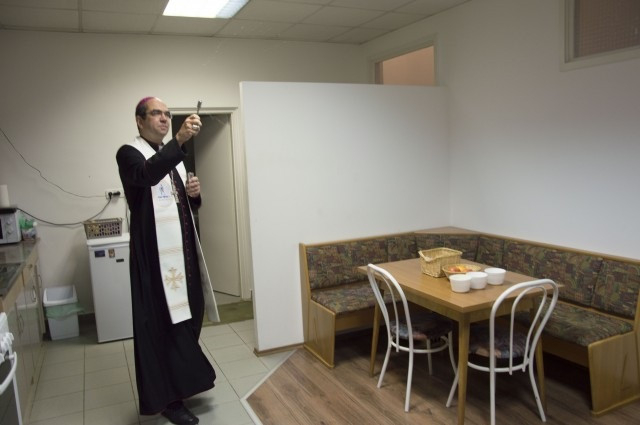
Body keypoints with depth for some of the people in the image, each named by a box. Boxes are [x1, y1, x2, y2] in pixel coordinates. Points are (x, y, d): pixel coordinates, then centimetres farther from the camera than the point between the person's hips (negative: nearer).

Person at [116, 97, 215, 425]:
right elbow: (147, 175, -33)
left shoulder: (173, 156, 15)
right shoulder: (129, 153, -8)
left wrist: (195, 194, -3)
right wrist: (179, 139, -44)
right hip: (154, 253, -8)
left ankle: (180, 382, 36)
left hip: (181, 249, 8)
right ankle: (167, 397, 13)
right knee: (163, 322, -2)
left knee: (186, 315, 16)